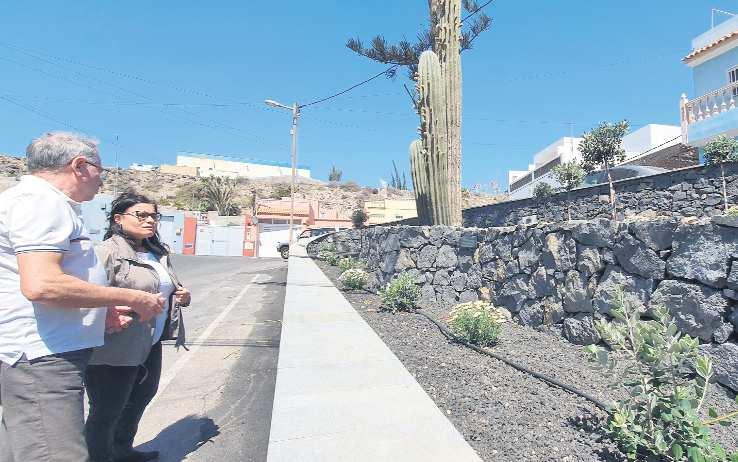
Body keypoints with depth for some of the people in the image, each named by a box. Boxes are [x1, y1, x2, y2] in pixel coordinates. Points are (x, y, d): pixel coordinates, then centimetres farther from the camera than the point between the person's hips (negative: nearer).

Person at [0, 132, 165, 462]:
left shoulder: (46, 202, 20)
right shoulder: (40, 201, -14)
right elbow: (41, 285, -28)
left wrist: (103, 315, 20)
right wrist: (133, 298, -19)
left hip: (38, 355, 11)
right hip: (41, 359, -11)